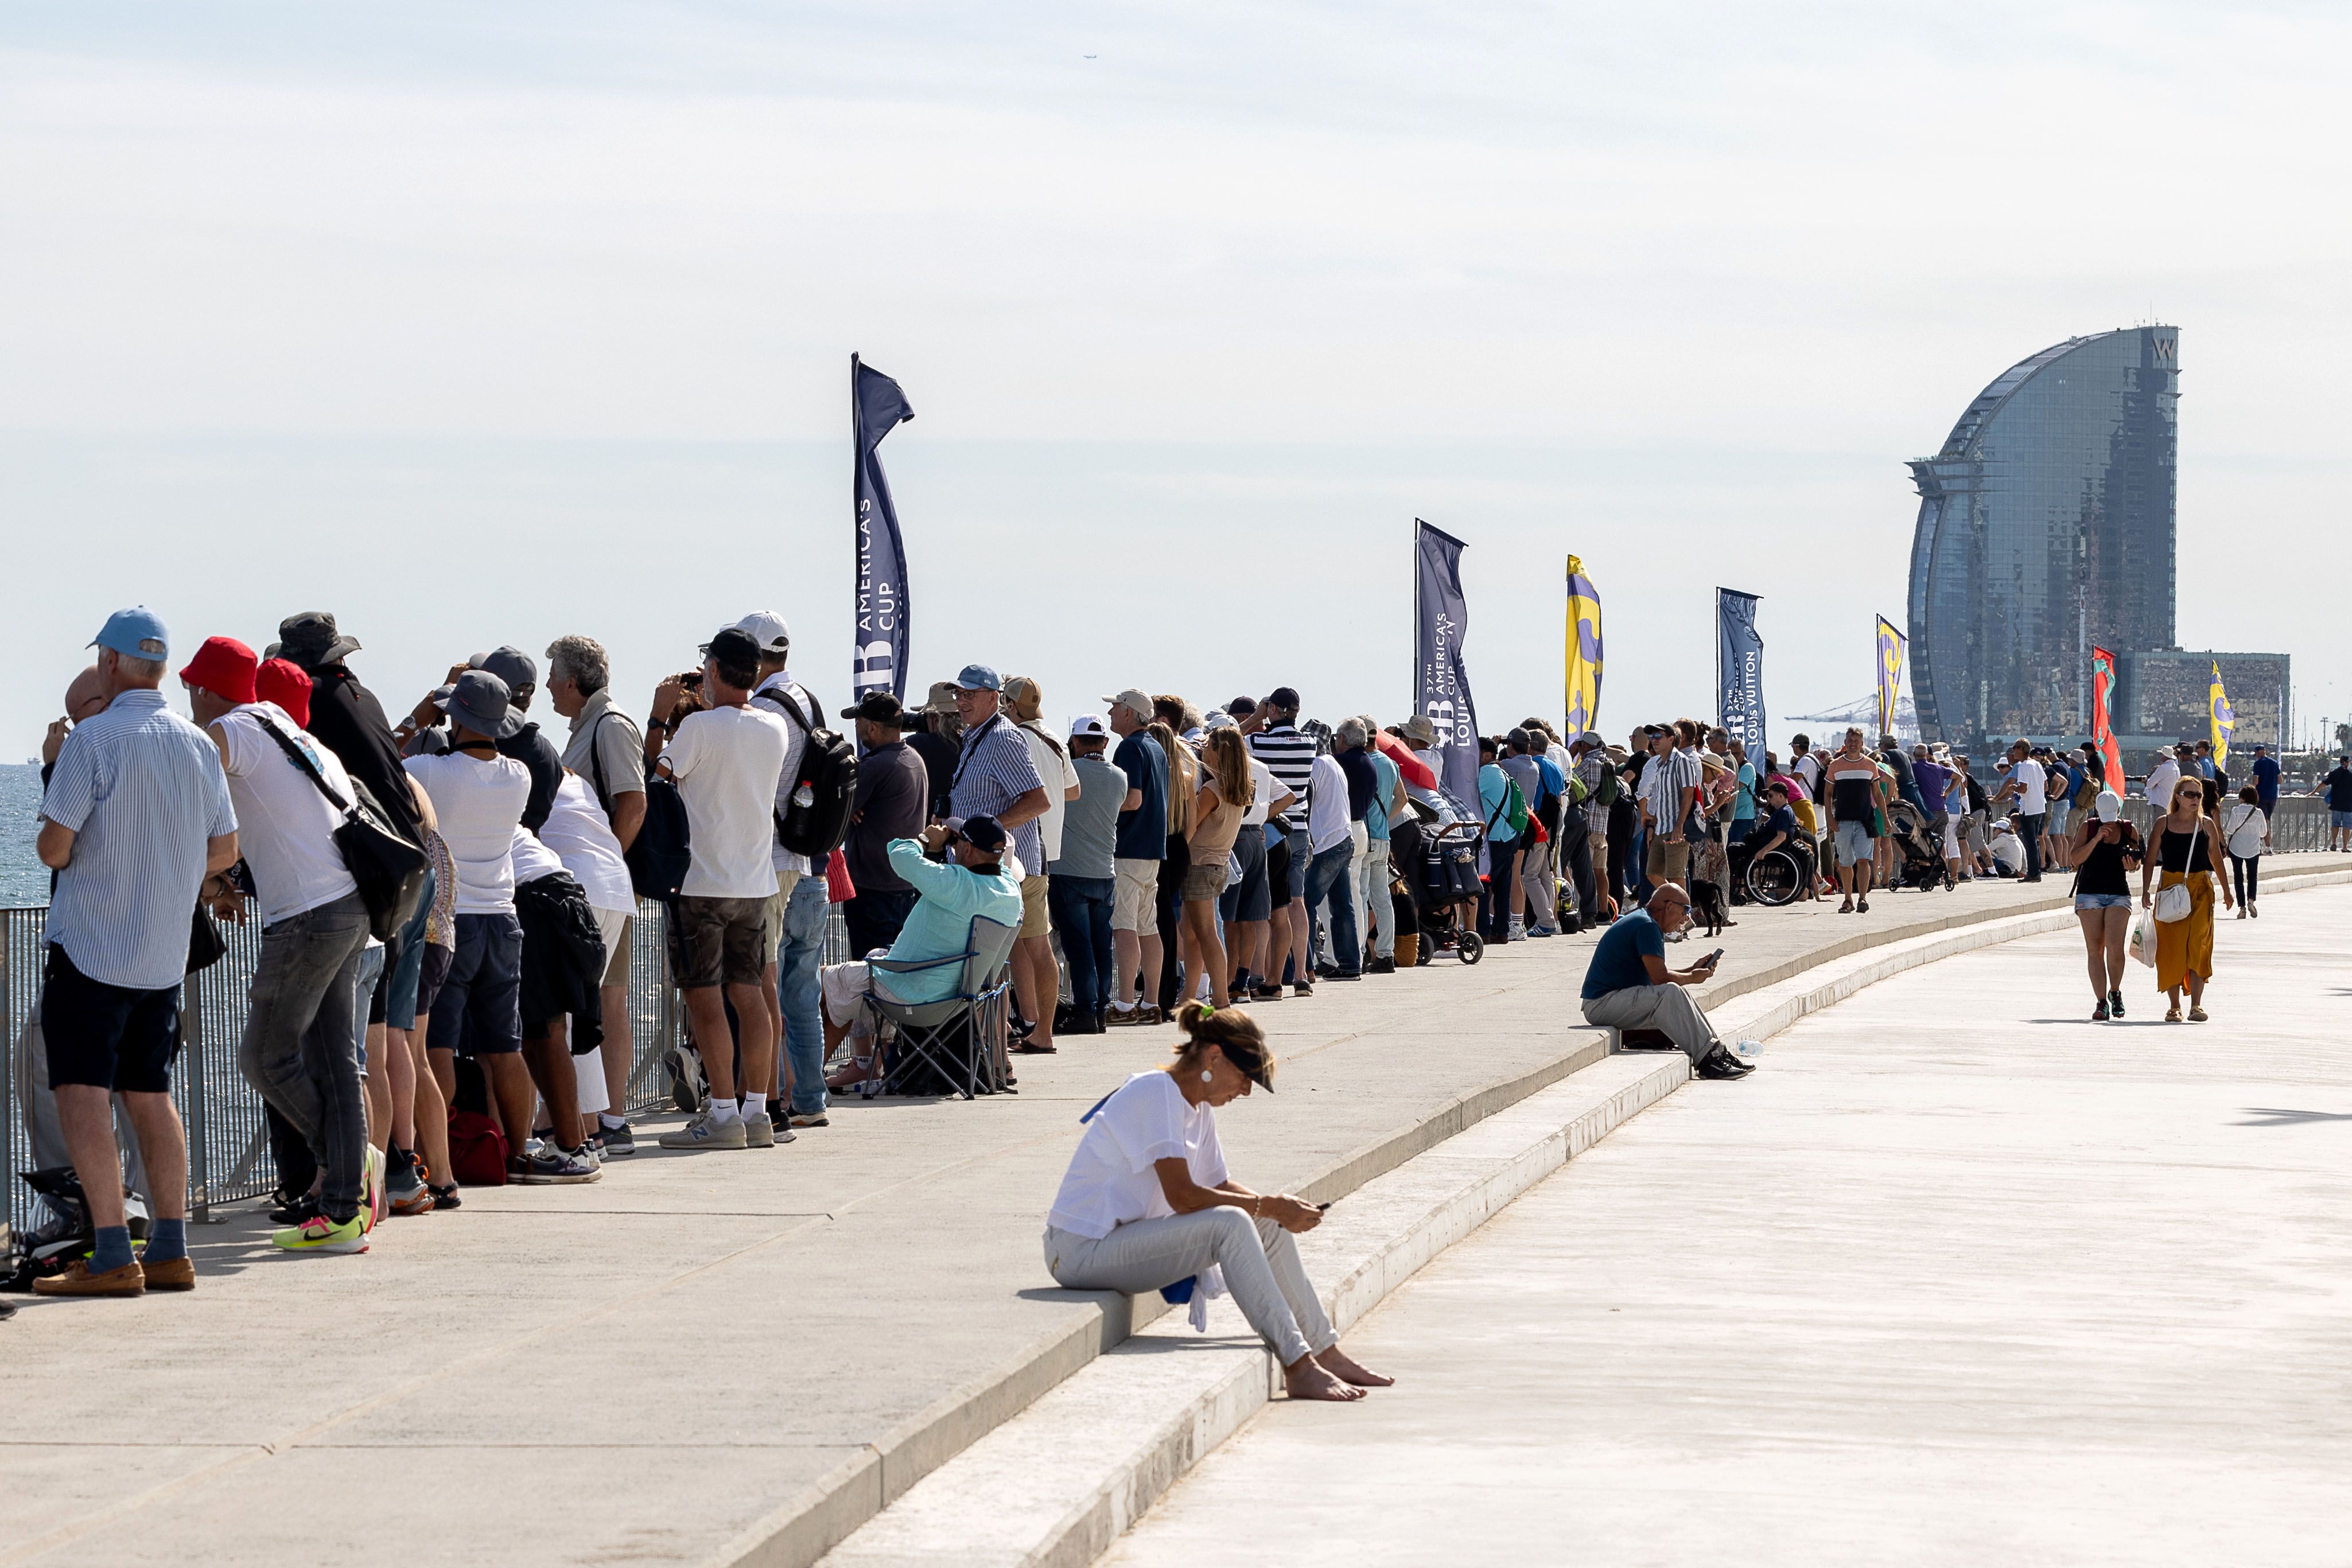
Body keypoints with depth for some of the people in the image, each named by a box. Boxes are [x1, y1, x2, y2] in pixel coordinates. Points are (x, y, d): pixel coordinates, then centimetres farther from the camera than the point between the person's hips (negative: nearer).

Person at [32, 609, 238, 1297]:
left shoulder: (92, 738, -13)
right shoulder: (198, 745, 6)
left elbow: (56, 847, -15)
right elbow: (224, 850, 14)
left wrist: (47, 842, 8)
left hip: (91, 947, -7)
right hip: (164, 954, 7)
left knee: (82, 1095, -6)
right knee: (150, 1097, 14)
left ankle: (113, 1257, -14)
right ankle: (170, 1251, 13)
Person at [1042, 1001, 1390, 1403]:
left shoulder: (1198, 1107, 12)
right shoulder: (1157, 1092, -18)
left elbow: (1219, 1185, 17)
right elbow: (1183, 1196, -24)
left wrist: (1282, 1207, -1)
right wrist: (1267, 1206, -18)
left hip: (1126, 1239, 10)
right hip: (1082, 1250, -10)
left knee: (1269, 1227, 2)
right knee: (1230, 1224, -27)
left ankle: (1326, 1354, 7)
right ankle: (1299, 1369, -28)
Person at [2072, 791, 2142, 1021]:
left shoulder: (2129, 830, 7)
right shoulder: (2088, 828, 3)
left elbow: (2136, 864, 15)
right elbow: (2076, 860, -6)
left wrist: (2132, 865, -9)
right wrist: (2096, 839, -16)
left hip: (2119, 894, 0)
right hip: (2089, 893, 0)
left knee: (2115, 947, -15)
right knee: (2094, 949, -3)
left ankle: (2115, 993, 7)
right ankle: (2101, 1002, 2)